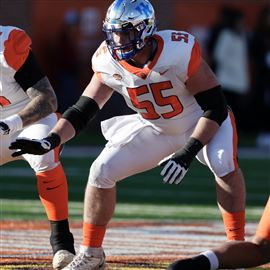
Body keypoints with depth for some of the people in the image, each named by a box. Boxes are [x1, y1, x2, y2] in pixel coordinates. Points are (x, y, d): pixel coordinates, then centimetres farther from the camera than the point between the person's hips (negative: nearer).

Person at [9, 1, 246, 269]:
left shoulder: (180, 51, -32)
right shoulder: (109, 63, -19)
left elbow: (216, 107, -28)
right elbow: (82, 110, -14)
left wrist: (188, 152, -37)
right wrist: (49, 141, -30)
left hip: (202, 122, -4)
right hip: (155, 129, 4)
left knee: (224, 164, -33)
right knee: (101, 171, -8)